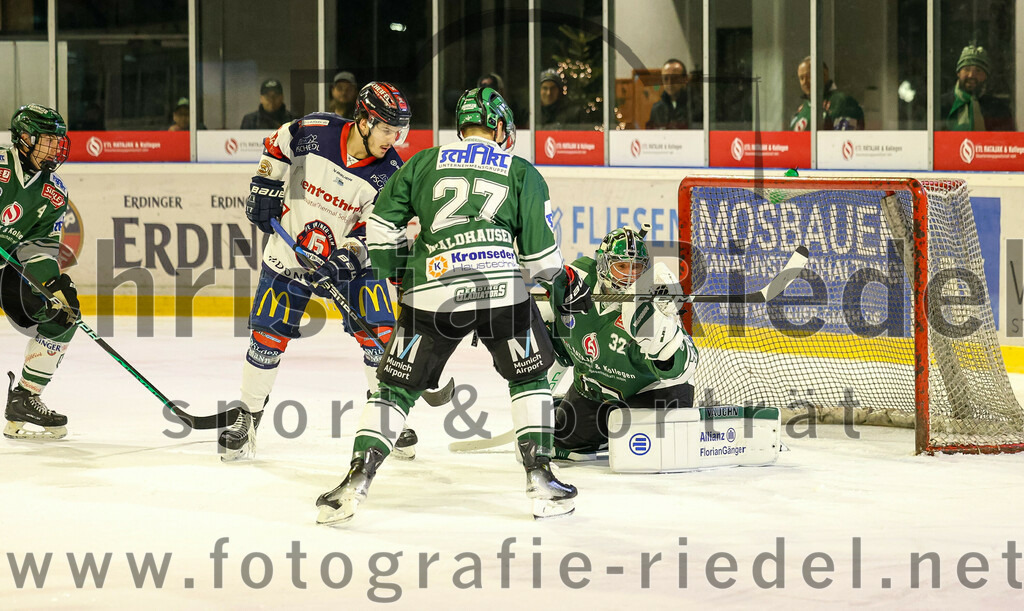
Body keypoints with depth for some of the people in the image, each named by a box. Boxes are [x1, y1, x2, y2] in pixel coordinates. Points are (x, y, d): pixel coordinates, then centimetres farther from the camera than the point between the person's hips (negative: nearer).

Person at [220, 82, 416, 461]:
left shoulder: (389, 173, -16)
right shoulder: (314, 131, -18)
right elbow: (277, 148, 3)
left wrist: (346, 256, -30)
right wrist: (264, 189, 0)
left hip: (349, 258, 1)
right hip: (289, 251, -1)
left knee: (378, 333, -9)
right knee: (268, 337, -1)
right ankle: (247, 420, 16)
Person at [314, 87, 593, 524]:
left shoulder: (425, 163, 17)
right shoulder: (521, 172, 14)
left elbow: (382, 224, 16)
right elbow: (538, 247, 11)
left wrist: (396, 271, 30)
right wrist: (564, 283, 28)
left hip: (431, 291, 1)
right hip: (500, 288, -1)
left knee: (398, 385, 11)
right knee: (529, 376, 20)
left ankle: (356, 481, 0)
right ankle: (540, 481, 14)